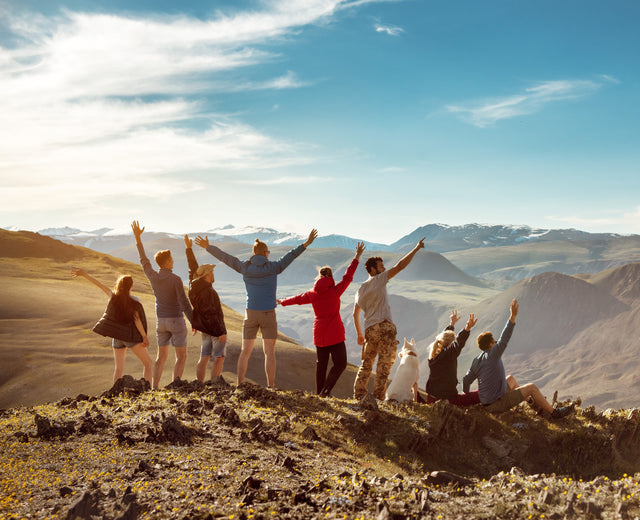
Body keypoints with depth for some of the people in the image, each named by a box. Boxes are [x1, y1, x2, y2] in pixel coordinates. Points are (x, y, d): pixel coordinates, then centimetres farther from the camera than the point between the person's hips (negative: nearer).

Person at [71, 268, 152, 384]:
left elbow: (99, 284, 6)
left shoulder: (113, 296, 0)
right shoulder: (134, 301, -11)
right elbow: (136, 319, -16)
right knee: (147, 363, 3)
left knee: (119, 368, 11)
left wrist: (84, 274, 14)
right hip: (130, 336, -5)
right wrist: (144, 336, -16)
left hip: (116, 337, 5)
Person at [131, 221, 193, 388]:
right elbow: (184, 303, -19)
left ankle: (155, 388, 11)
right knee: (181, 357, 3)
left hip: (161, 321, 5)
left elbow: (143, 260, 13)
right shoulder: (176, 279, -19)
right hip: (176, 321, -5)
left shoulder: (153, 277, -4)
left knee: (162, 356, 15)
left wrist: (137, 237, 19)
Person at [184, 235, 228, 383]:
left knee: (204, 358, 9)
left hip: (205, 330, 9)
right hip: (215, 329, -8)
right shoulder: (208, 291, -21)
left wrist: (189, 248, 24)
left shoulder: (196, 285, 4)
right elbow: (211, 314, -23)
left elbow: (193, 268, 16)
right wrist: (220, 332, -21)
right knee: (219, 358, -3)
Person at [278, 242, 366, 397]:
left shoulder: (312, 294, 3)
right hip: (335, 334, -5)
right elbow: (347, 277, -4)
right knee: (340, 363, 0)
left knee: (321, 363, 14)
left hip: (319, 334, 5)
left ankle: (319, 393, 17)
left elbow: (297, 299, 18)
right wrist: (357, 257, 3)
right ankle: (326, 391, -13)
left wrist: (281, 302, 36)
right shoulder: (335, 291, -9)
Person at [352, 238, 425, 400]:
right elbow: (400, 266, -6)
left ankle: (358, 396, 14)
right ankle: (378, 398, -1)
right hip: (385, 327, -6)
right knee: (384, 366, 0)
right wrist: (416, 248, -1)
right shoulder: (379, 280, 0)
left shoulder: (360, 290, 18)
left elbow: (355, 315, 22)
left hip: (369, 330, 6)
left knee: (366, 364, 15)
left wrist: (359, 334, 30)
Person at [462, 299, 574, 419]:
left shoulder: (476, 361, 3)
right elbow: (504, 339, -28)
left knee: (511, 379, 30)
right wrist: (513, 316, -31)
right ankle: (554, 412, 12)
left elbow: (466, 380, 9)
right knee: (532, 387, -1)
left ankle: (530, 400, 47)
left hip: (486, 402, 9)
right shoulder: (491, 355, -21)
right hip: (497, 404, -9)